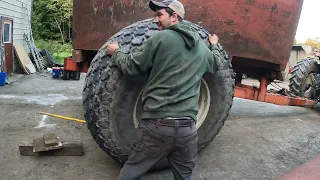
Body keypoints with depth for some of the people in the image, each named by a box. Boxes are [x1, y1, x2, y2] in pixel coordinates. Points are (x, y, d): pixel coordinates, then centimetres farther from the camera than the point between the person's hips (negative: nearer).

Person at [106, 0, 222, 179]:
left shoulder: (161, 38, -8)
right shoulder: (202, 47, 12)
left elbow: (131, 66, -2)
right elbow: (215, 63, 32)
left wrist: (116, 52, 18)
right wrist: (214, 45, 53)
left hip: (157, 125, -5)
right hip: (188, 127, 5)